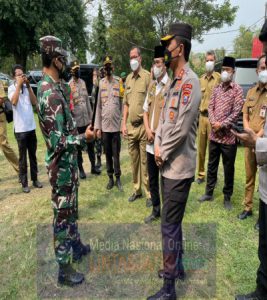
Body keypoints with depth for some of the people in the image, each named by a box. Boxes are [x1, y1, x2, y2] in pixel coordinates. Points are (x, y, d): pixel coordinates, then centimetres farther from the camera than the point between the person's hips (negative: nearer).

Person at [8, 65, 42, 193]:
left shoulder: (27, 87, 9)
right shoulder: (12, 88, -2)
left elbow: (34, 102, -2)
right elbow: (14, 102, -21)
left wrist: (28, 86, -7)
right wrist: (19, 85, -17)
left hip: (31, 126, 4)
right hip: (20, 128, -4)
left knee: (33, 155, 13)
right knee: (22, 157, 2)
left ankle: (35, 179, 24)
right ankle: (24, 183, 11)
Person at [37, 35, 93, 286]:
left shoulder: (53, 86, 7)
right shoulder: (50, 94, -24)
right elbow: (58, 142, -27)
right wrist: (83, 138, -17)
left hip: (68, 161, 9)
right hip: (61, 165, -9)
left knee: (71, 208, 23)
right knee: (62, 213, 4)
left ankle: (76, 246, 44)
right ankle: (64, 269, 23)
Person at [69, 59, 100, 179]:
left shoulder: (83, 82, 10)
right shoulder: (69, 85, -10)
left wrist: (91, 117, 12)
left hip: (87, 120, 5)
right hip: (77, 121, -5)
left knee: (91, 144, 12)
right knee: (78, 147, 8)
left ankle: (93, 166, 26)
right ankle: (81, 169, 21)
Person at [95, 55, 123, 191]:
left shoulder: (118, 84, 2)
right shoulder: (101, 83, 4)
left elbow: (122, 106, 3)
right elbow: (98, 106, 4)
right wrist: (98, 127, 1)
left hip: (116, 125, -1)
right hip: (105, 126, 1)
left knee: (116, 154, 5)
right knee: (108, 153, 10)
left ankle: (118, 178, 18)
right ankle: (110, 178, 23)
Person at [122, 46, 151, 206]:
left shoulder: (147, 76, -7)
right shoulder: (128, 78, 14)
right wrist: (124, 124, 11)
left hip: (143, 125, -6)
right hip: (131, 126, 7)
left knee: (145, 161, -1)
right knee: (134, 160, 13)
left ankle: (149, 193, 12)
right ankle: (137, 190, 27)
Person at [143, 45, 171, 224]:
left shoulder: (171, 85, -10)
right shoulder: (152, 86, 14)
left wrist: (159, 133, -14)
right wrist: (148, 130, 0)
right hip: (151, 141, 7)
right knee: (152, 178, 16)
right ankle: (156, 209, 32)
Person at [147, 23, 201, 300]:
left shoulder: (190, 82, -16)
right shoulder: (174, 82, 15)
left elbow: (181, 129, -21)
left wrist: (162, 154, -10)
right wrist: (158, 144, 0)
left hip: (178, 167, -9)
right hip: (168, 165, 10)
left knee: (169, 225, -1)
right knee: (173, 221, 21)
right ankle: (177, 264, 42)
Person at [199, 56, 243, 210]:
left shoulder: (237, 90, -4)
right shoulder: (217, 88, 10)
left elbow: (236, 112, -11)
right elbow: (210, 107, 5)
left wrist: (222, 125, -15)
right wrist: (214, 123, -11)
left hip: (228, 136, -4)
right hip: (214, 134, 5)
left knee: (228, 168, 6)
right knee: (212, 165, 13)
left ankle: (227, 197, 21)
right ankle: (209, 193, 27)